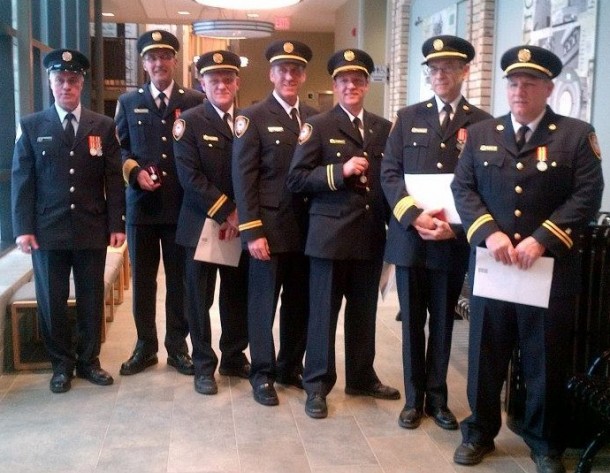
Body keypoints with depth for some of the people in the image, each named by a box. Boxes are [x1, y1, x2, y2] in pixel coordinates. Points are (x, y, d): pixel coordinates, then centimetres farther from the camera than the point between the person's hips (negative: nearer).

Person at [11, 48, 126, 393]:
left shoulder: (103, 126, 7)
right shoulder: (32, 126, 5)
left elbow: (114, 179, 4)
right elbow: (22, 180, 2)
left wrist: (117, 224, -3)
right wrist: (24, 228, -6)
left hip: (92, 230, 1)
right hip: (47, 230, 0)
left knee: (92, 299, 8)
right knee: (52, 300, 6)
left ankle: (89, 360, 23)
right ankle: (62, 364, 22)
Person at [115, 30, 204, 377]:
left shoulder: (195, 101, 5)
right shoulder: (128, 102, 11)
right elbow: (119, 149, 9)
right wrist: (135, 172, -10)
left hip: (182, 204, -1)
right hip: (141, 204, 2)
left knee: (179, 278, 6)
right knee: (142, 278, 8)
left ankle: (178, 346, 19)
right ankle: (145, 347, 21)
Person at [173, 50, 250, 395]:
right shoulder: (189, 122, -3)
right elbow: (191, 177, -12)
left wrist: (241, 215, -7)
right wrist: (226, 213, -16)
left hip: (240, 225, 3)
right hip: (202, 225, -3)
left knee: (238, 296, 10)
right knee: (200, 299, 5)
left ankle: (234, 357, 27)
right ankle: (204, 365, 18)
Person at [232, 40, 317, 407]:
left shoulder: (316, 118, 11)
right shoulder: (253, 118, -3)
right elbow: (243, 178, -8)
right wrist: (252, 231, -14)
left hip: (307, 226, 5)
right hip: (270, 226, -4)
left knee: (300, 303, 12)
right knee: (264, 302, 5)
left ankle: (291, 367, 28)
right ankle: (263, 374, 18)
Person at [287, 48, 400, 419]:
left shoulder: (384, 128, 11)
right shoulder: (318, 126, -1)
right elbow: (296, 179, -8)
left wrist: (392, 220, 0)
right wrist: (340, 171, -18)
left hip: (372, 235, 4)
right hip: (331, 234, -4)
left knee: (364, 311, 15)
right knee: (324, 311, 4)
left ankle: (362, 377, 31)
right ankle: (317, 385, 16)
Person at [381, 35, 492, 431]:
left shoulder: (483, 124, 3)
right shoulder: (408, 117, 8)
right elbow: (389, 174, 0)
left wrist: (456, 227, -14)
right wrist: (415, 216, -15)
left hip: (454, 240, -1)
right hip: (409, 236, 1)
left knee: (443, 323, 11)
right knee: (412, 322, 9)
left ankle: (437, 398, 25)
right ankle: (414, 398, 23)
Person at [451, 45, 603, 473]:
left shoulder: (577, 135, 1)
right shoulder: (480, 134, 9)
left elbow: (587, 197, -7)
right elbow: (463, 189, 2)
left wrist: (541, 239, -18)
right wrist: (489, 233, -14)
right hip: (490, 263, 2)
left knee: (547, 361, 9)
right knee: (485, 356, 12)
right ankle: (480, 433, 29)